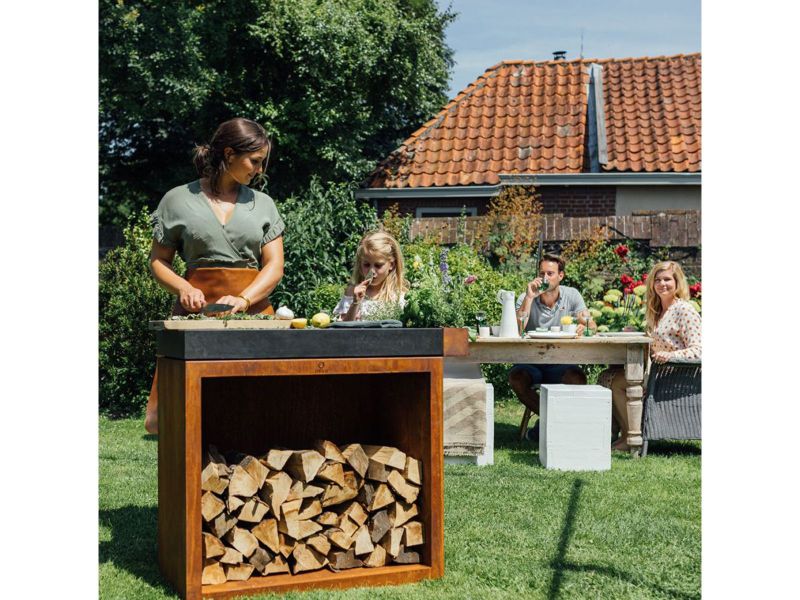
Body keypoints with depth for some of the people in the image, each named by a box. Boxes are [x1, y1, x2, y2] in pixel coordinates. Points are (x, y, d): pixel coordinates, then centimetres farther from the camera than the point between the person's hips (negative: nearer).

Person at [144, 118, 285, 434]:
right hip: (198, 308, -1)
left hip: (253, 309, 2)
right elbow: (158, 261, 10)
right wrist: (182, 288, -10)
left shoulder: (263, 204, 15)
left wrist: (243, 300, -10)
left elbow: (274, 266, 8)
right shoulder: (178, 200, 8)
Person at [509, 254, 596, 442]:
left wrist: (584, 327, -36)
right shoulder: (526, 298, -3)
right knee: (516, 377, -31)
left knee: (578, 378, -30)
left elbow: (592, 325, -11)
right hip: (531, 361, 0)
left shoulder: (571, 295, 1)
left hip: (561, 362, 0)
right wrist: (529, 297, -24)